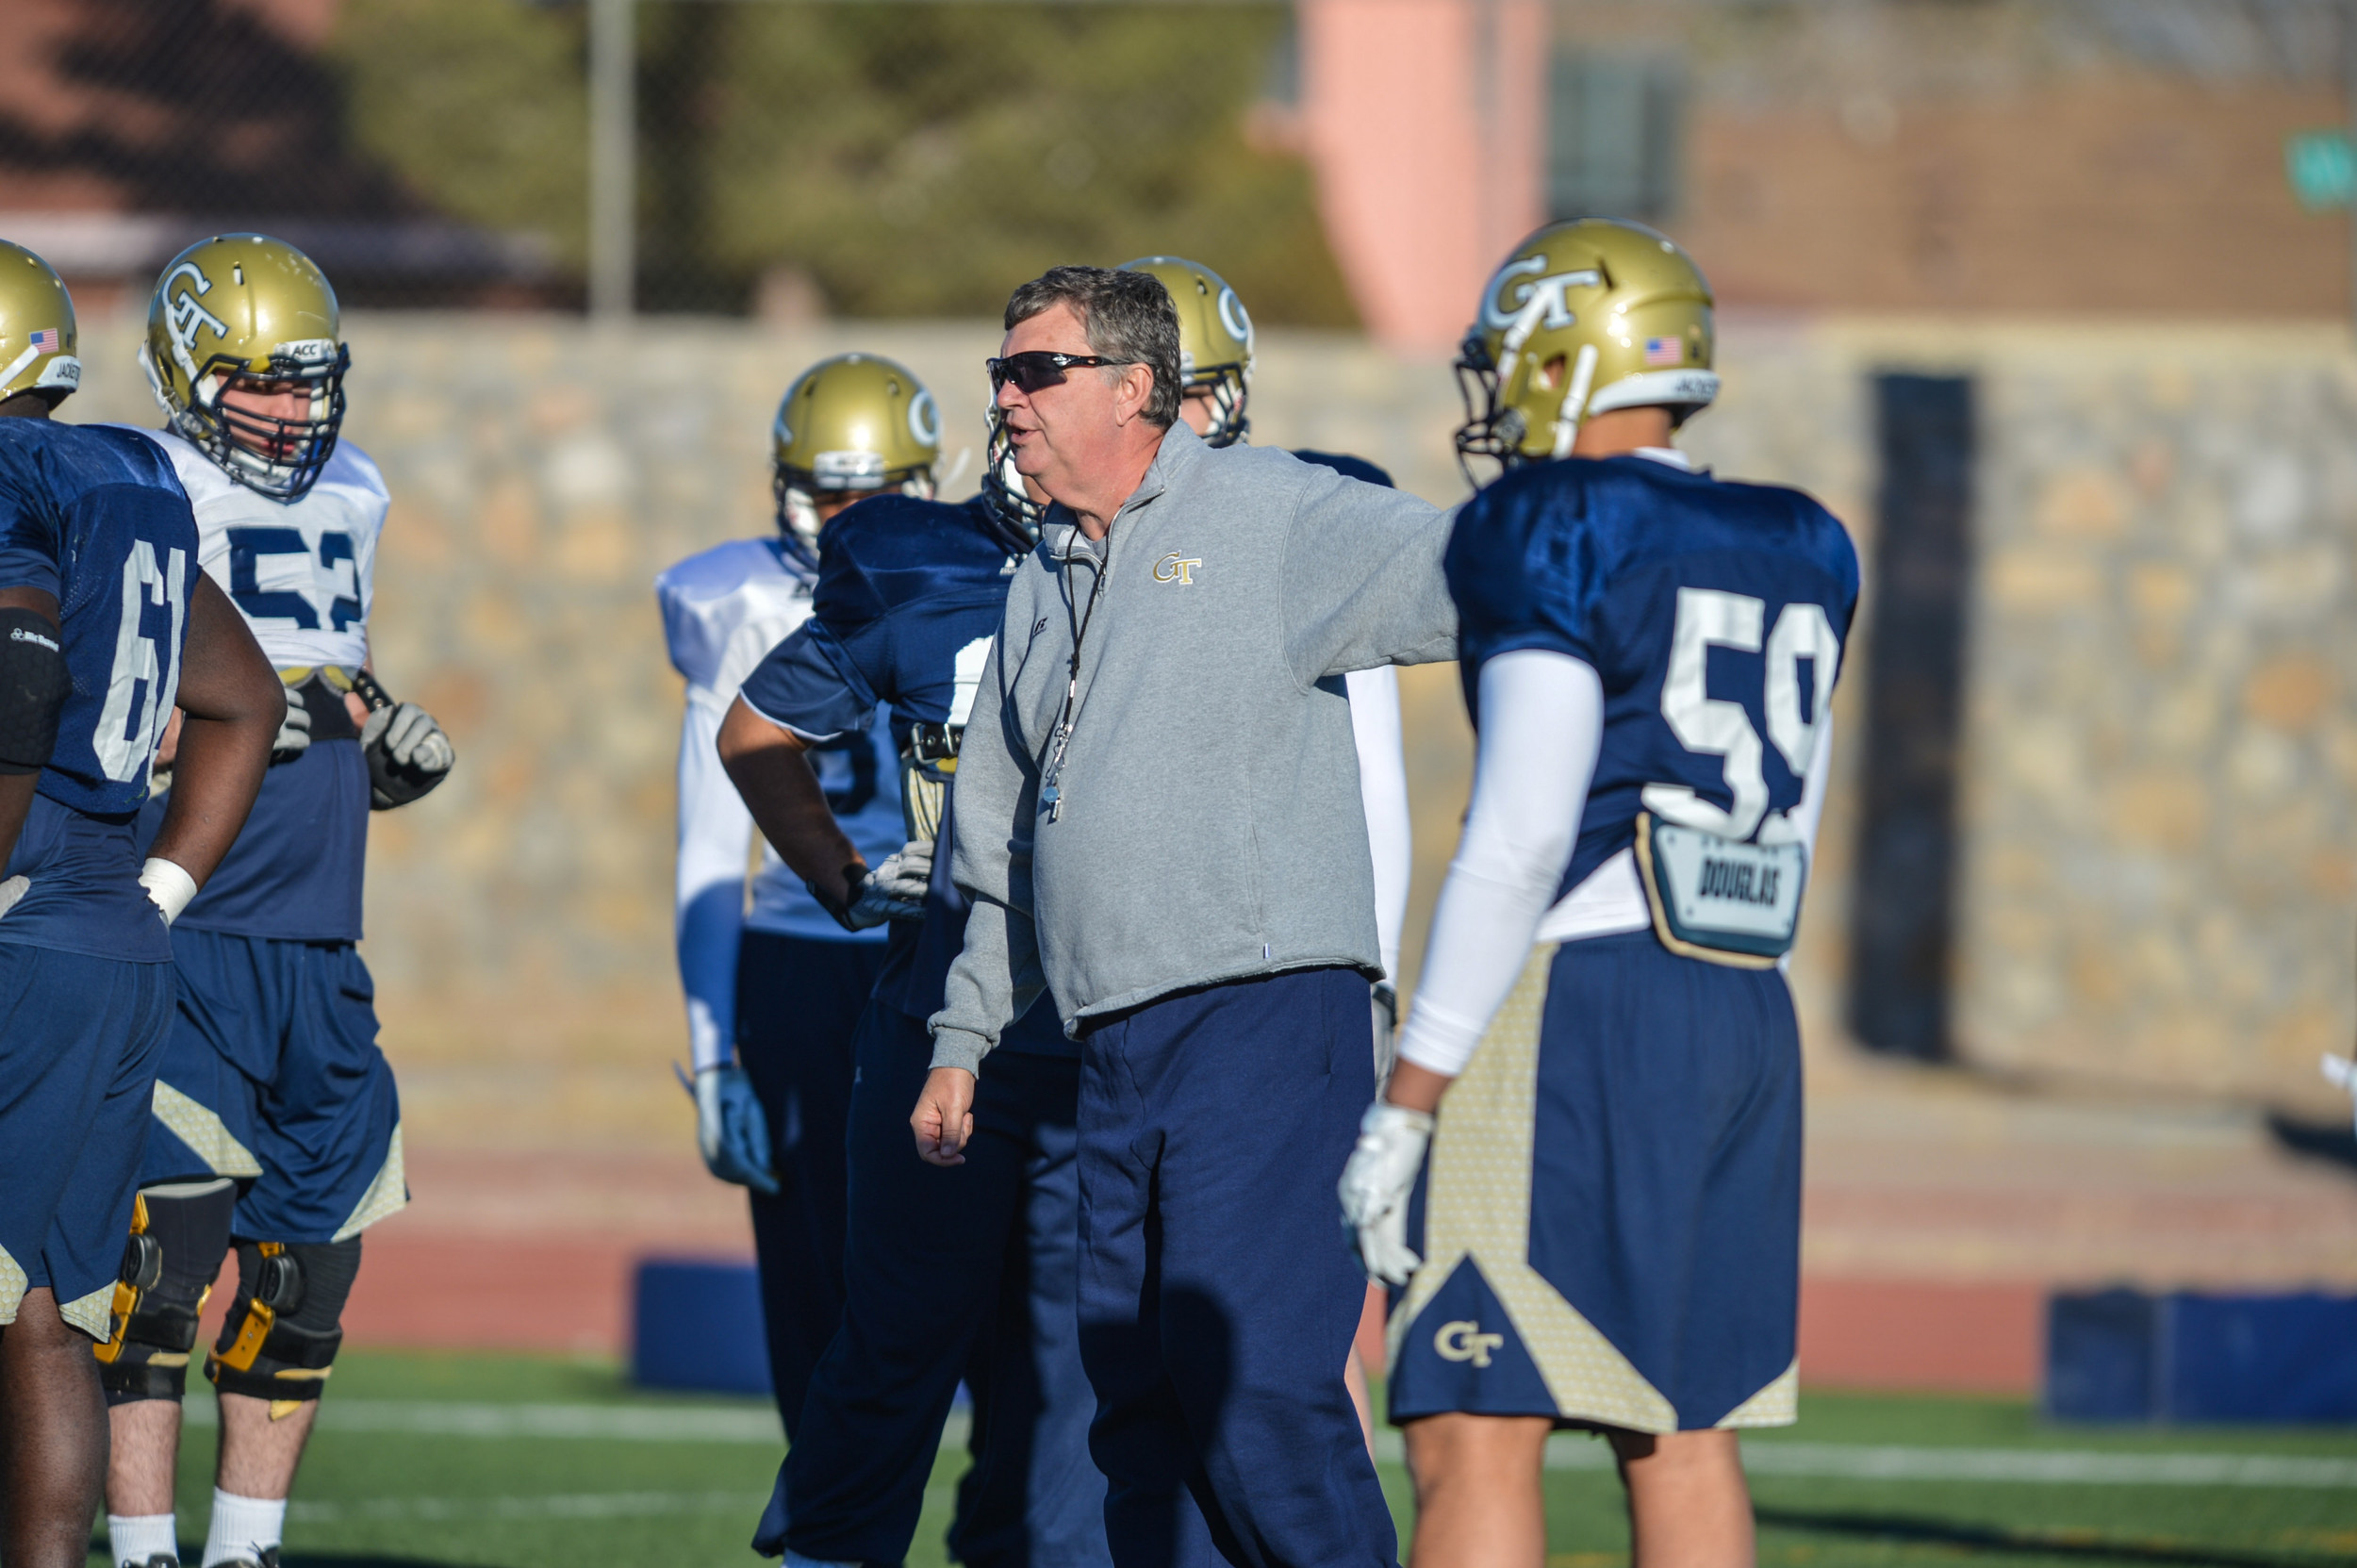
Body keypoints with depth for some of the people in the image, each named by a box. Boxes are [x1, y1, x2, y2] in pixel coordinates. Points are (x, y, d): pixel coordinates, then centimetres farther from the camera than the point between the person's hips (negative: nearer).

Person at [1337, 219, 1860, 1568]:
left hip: (1576, 1005, -8)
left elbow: (1523, 837, -16)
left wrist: (1406, 1103, -14)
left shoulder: (1557, 536, -10)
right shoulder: (1795, 561, 13)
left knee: (1474, 1440, -7)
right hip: (1745, 1013, 8)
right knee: (1686, 1433, 13)